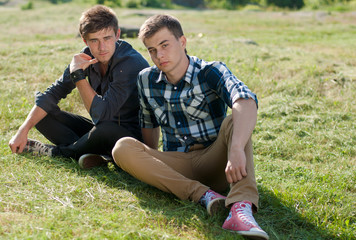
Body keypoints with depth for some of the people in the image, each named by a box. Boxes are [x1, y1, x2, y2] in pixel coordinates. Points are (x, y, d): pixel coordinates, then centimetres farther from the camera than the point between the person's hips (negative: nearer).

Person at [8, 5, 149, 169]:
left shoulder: (132, 64, -25)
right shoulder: (89, 56, -3)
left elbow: (101, 114, -32)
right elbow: (54, 92, 0)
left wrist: (78, 74, -26)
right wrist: (23, 130, -7)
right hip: (101, 130, 7)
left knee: (105, 129, -41)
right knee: (42, 114, 1)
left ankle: (58, 152, -10)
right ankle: (96, 155, -19)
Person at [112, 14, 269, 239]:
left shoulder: (211, 72, -10)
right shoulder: (146, 80, 5)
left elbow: (246, 101, -32)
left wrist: (236, 149, -48)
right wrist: (151, 166, 22)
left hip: (213, 162, -3)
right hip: (176, 166, 4)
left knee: (234, 122, -31)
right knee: (123, 148, -21)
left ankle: (241, 207, -52)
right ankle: (202, 194, -33)